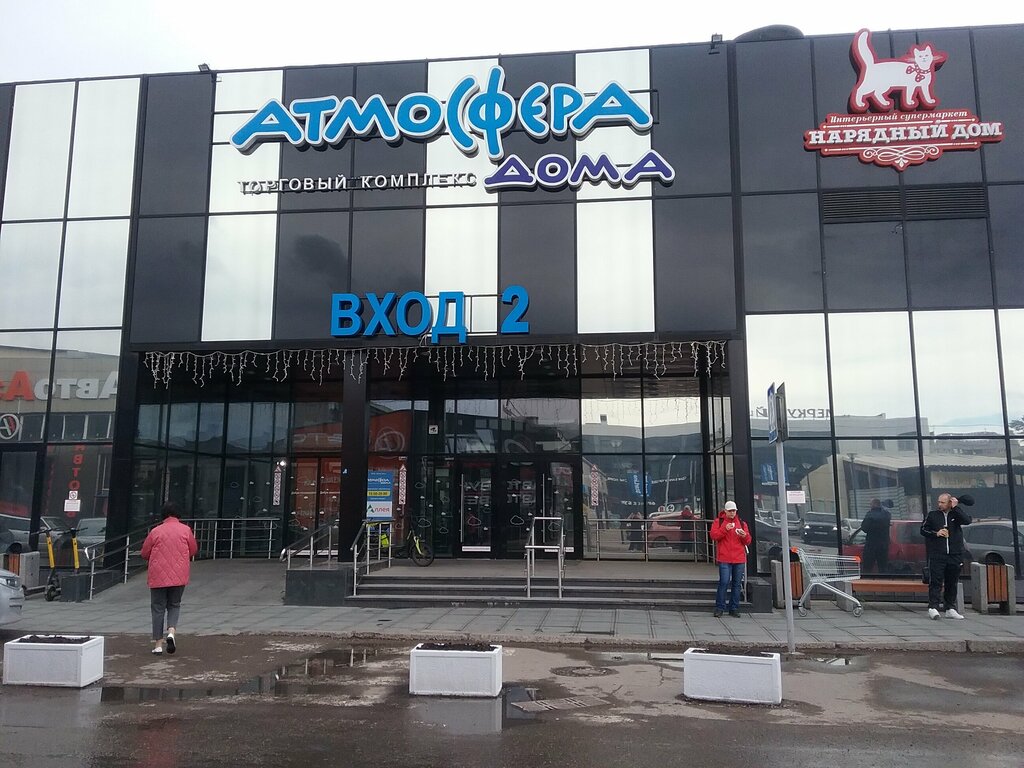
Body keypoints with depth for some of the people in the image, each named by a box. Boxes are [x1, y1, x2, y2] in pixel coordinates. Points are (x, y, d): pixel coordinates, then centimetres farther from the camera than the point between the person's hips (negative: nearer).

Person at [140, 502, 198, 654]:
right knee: (174, 605, 17)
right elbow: (193, 551, 9)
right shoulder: (186, 530, -1)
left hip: (158, 576, -1)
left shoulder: (156, 531, -4)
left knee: (158, 608, 8)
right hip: (179, 576, 1)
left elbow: (145, 554, 5)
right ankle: (171, 632, -7)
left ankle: (158, 644, 8)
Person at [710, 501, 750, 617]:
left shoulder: (741, 523, 13)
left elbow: (748, 541, 12)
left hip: (739, 559, 4)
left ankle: (734, 609, 14)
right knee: (724, 582, -8)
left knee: (737, 584, 6)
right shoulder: (718, 521, 5)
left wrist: (744, 535, -10)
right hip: (724, 559, -3)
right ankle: (719, 608, 0)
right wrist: (725, 529, -18)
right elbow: (713, 536, -7)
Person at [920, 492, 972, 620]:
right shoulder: (932, 515, 7)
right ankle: (933, 607, -12)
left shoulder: (956, 514, 9)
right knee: (935, 581, -9)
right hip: (936, 555, -2)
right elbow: (923, 529, 8)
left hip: (955, 555, 2)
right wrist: (936, 533, -7)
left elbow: (967, 520, -11)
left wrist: (955, 507, -11)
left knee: (952, 583, 9)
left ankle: (950, 609, 17)